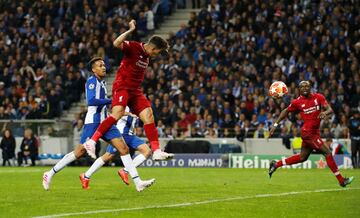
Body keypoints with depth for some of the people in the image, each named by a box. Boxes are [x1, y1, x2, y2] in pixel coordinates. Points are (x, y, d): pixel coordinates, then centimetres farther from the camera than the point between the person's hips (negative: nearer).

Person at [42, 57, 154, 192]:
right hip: (93, 121, -8)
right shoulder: (92, 81, -7)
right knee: (80, 152, -7)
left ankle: (137, 182, -9)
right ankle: (50, 174, 6)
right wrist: (112, 101, -21)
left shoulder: (101, 83, 18)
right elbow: (91, 101, -21)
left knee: (123, 149, -4)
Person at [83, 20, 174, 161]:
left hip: (135, 91, 8)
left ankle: (156, 151, -3)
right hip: (122, 87, -8)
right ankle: (91, 142, -26)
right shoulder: (134, 47, -12)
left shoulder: (146, 56, 13)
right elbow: (117, 44, -30)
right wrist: (130, 30, -31)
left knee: (149, 116, -4)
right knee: (117, 113, -27)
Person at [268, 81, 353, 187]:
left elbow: (330, 109, -7)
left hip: (315, 132, 6)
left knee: (302, 157, 16)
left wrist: (325, 112, -30)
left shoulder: (318, 97, 1)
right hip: (308, 132, -6)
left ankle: (276, 164, 30)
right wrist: (275, 124, 9)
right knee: (327, 152, -10)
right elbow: (286, 111, 9)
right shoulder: (297, 102, -5)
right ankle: (341, 180, -5)